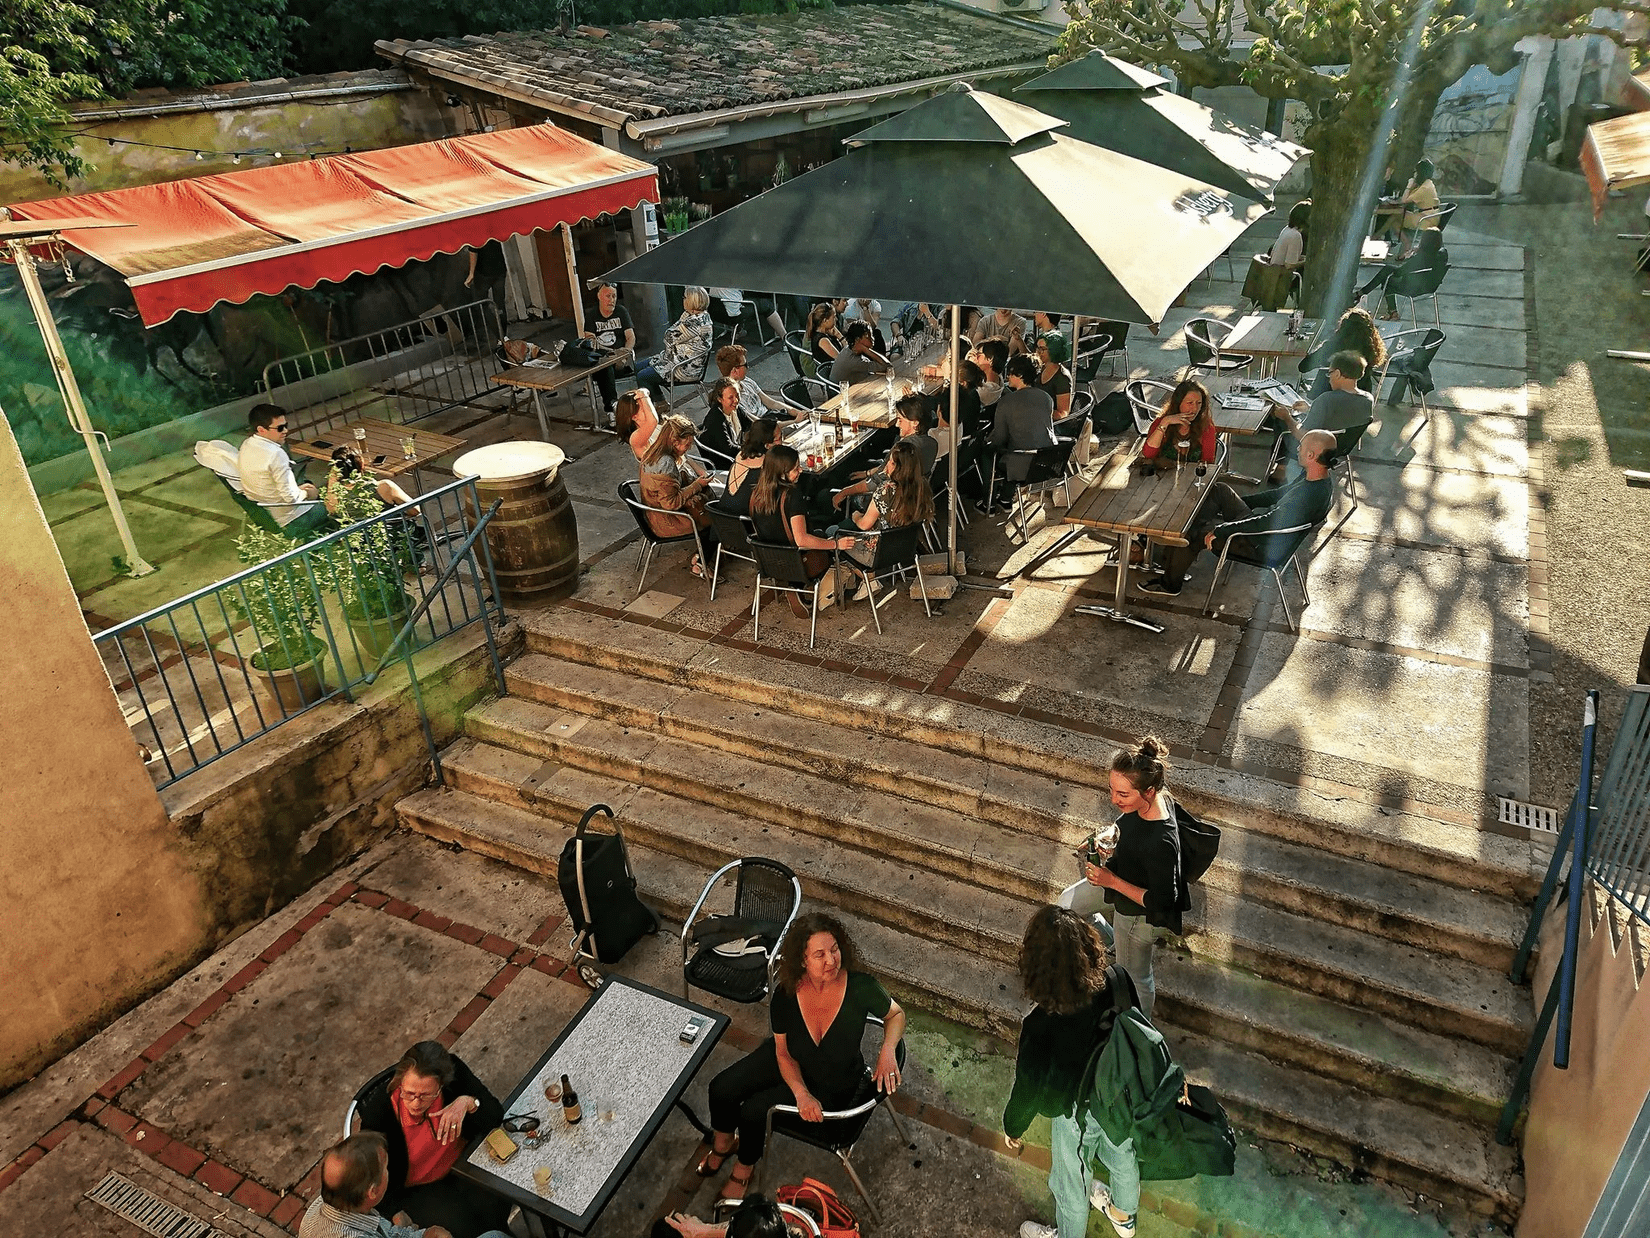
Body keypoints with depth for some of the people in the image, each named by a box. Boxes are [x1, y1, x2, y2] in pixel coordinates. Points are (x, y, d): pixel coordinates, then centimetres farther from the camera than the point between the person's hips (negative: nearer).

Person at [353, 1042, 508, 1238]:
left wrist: (468, 1102, -35)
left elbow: (496, 1114, -16)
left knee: (497, 1202, -17)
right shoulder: (379, 1109, -28)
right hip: (413, 1189, -2)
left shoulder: (453, 1071, -25)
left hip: (459, 1160, 2)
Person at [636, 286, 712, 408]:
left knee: (642, 377, -11)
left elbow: (670, 338, -15)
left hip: (685, 368, -11)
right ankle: (661, 402, 20)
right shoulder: (704, 316, 6)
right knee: (639, 367, 14)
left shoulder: (695, 322, -26)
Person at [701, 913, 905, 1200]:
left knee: (753, 1111, -15)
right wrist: (801, 1093, -28)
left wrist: (887, 1049, -29)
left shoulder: (861, 987, -33)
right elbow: (783, 1053, -12)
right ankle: (723, 1143, 30)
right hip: (789, 1064, 3)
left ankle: (745, 1168, 20)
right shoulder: (785, 994, -25)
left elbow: (896, 1015, -11)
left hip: (833, 1085, -3)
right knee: (721, 1089, -6)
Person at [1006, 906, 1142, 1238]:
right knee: (1122, 1155, 35)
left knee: (1070, 1182, 27)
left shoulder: (1040, 1024, -40)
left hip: (1079, 1113, -4)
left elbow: (1029, 1087, -23)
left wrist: (1013, 1127, -2)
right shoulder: (1118, 979, -29)